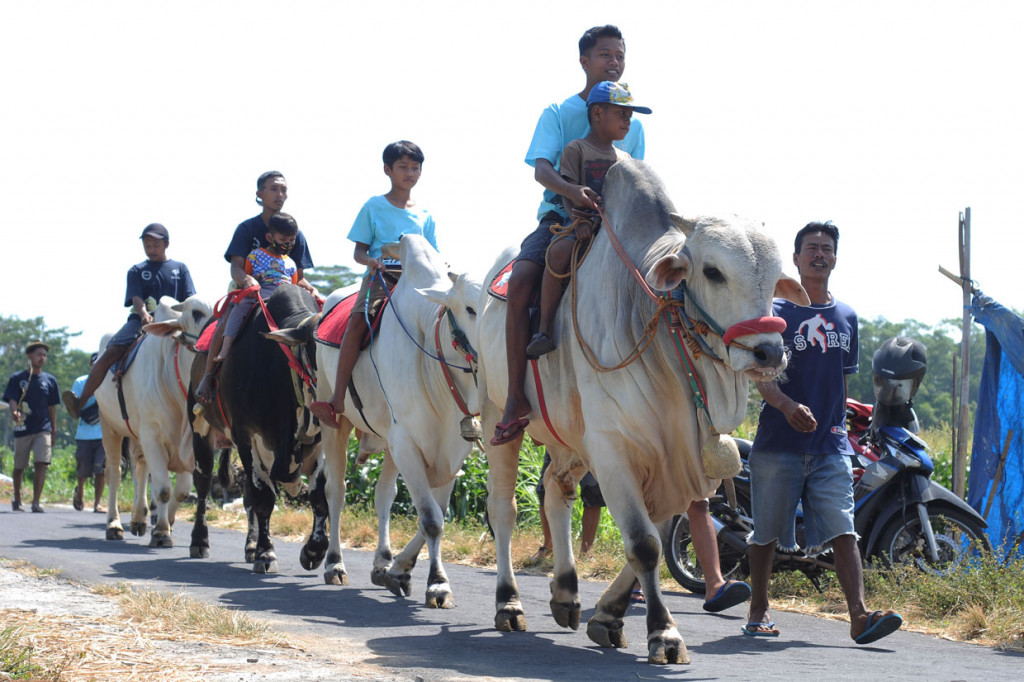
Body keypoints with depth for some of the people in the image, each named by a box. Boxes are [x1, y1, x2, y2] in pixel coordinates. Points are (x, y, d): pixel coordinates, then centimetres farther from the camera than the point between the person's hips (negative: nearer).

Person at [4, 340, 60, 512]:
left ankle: (36, 501, -15)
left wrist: (54, 430, 9)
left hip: (43, 429, 1)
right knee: (19, 467, 9)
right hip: (23, 428, -1)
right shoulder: (17, 378, 3)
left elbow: (52, 407, 12)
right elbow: (12, 400, -6)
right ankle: (17, 499, 28)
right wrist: (14, 412, -29)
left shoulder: (49, 380, 9)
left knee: (41, 463, -15)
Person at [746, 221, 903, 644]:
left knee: (843, 530, -10)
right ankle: (758, 611, 20)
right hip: (777, 442, -3)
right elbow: (759, 374, -10)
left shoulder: (846, 317, 15)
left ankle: (859, 616, -19)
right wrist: (787, 405, -28)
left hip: (830, 446, 3)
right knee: (766, 531, 6)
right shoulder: (776, 312, 0)